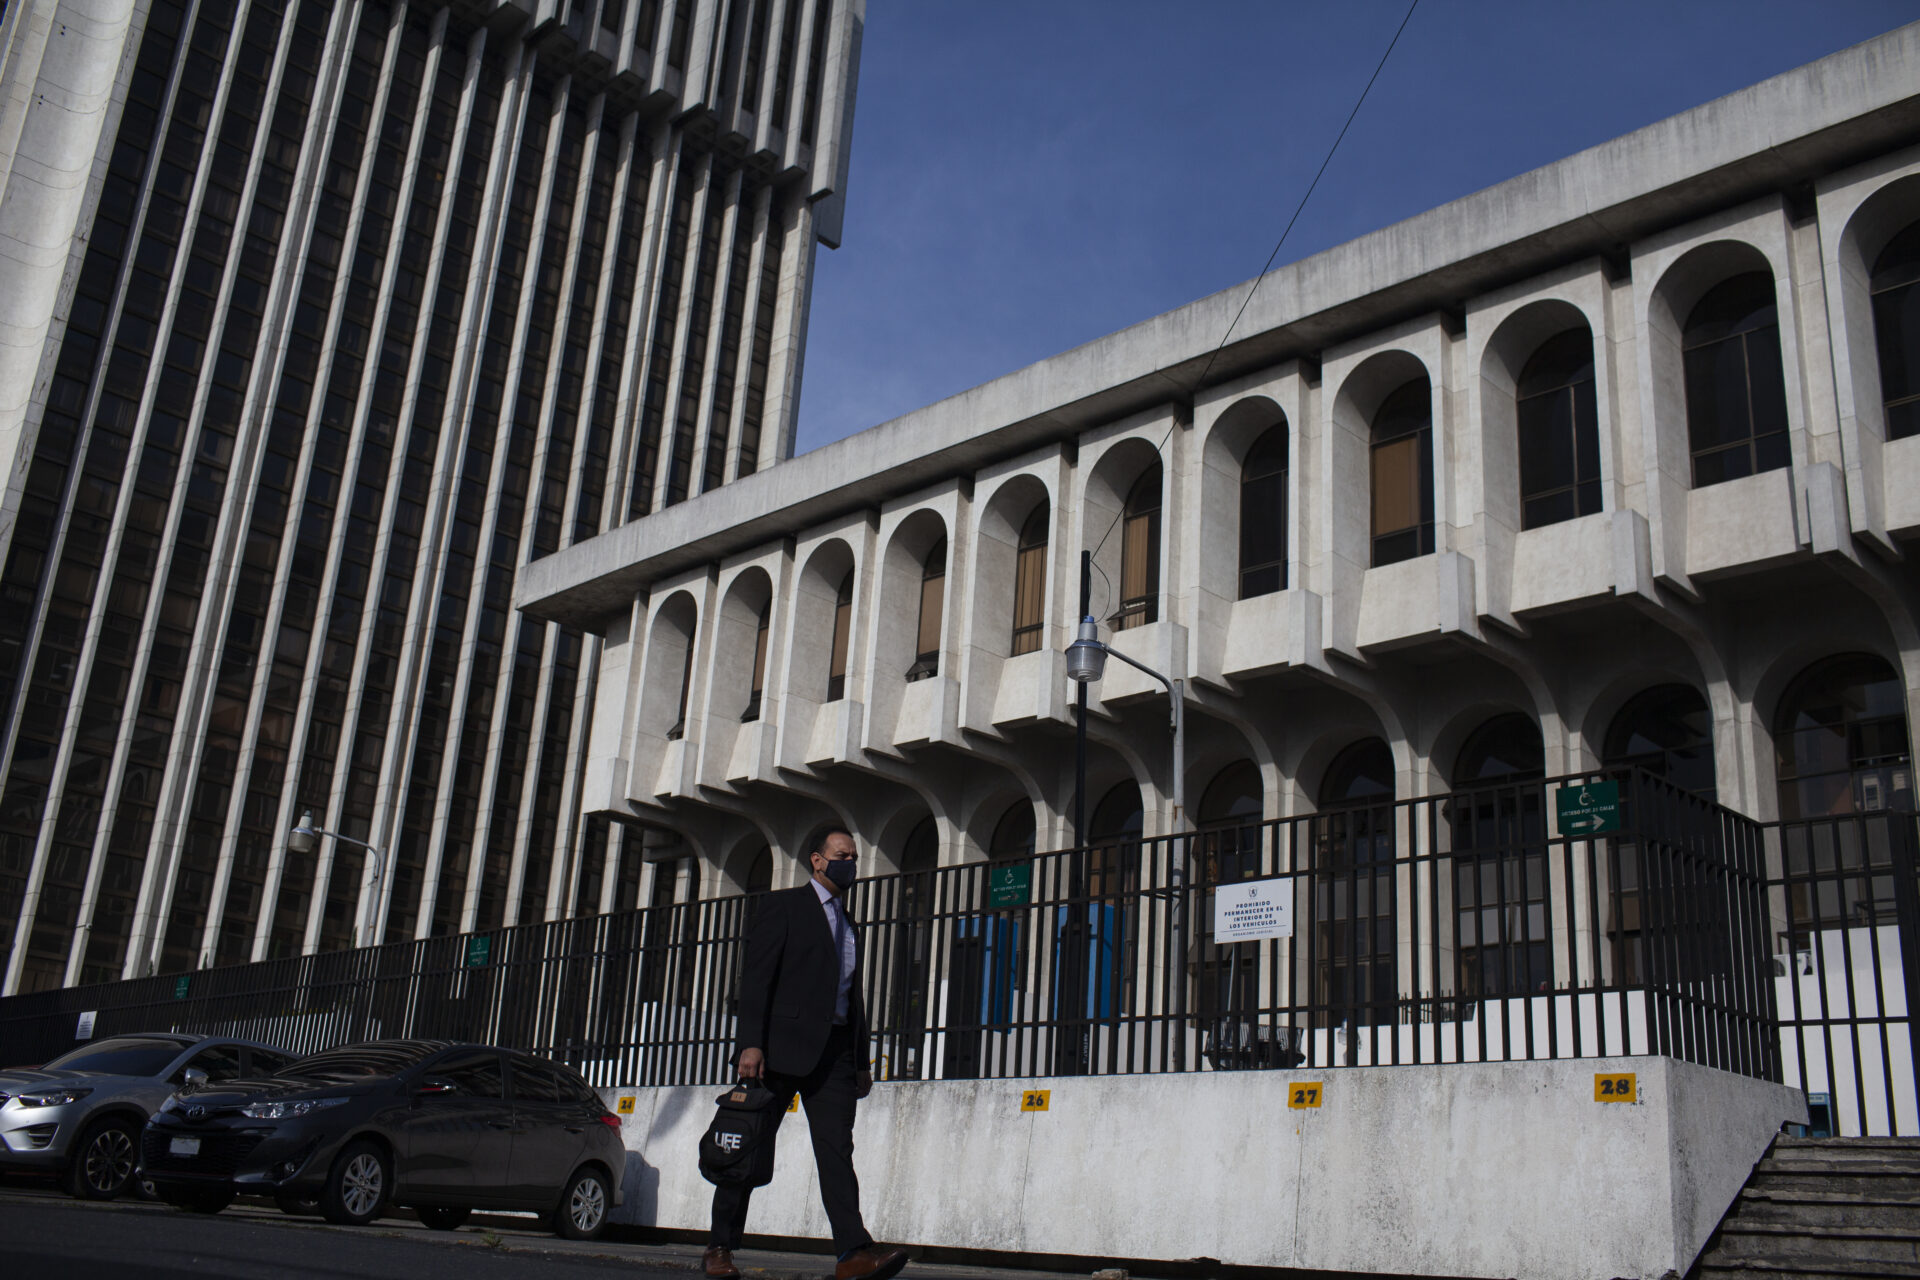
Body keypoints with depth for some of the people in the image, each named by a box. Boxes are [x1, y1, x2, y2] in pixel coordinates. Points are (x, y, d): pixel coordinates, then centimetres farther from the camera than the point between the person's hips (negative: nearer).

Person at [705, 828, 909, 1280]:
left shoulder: (848, 927, 24)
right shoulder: (783, 905, 3)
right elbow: (755, 976, -6)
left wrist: (862, 1062, 16)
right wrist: (751, 1043, -17)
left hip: (834, 1053, 5)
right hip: (784, 1046, -5)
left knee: (837, 1149, -7)